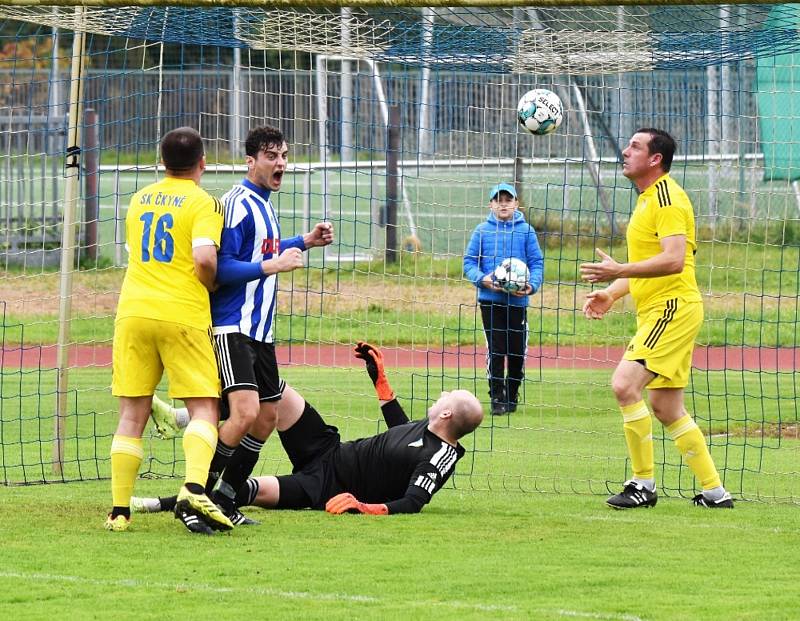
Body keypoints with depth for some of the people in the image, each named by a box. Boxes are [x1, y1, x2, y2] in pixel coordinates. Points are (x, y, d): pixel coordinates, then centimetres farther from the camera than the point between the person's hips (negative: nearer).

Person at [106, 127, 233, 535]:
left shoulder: (139, 200, 15)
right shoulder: (202, 203, -4)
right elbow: (204, 259, -17)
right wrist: (212, 287, 2)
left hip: (133, 313, 5)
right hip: (183, 314, -5)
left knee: (132, 415, 8)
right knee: (203, 409, -2)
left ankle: (119, 511, 6)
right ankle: (193, 490, -24)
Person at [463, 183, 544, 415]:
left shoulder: (526, 231, 4)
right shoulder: (482, 231, 4)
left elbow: (537, 263, 4)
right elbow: (470, 262, 5)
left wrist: (532, 285, -13)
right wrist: (483, 279, -14)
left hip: (517, 300, 1)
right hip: (490, 300, -1)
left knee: (517, 352, 4)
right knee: (496, 350, -5)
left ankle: (512, 396, 21)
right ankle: (497, 398, 2)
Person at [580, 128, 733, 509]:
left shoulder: (667, 198, -13)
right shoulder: (647, 200, 20)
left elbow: (673, 260, -25)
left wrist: (619, 271, -28)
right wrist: (612, 293, 15)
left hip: (672, 307, -11)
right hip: (655, 312, 11)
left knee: (625, 385, -20)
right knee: (667, 410, 11)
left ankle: (644, 484, -14)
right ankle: (715, 492, 16)